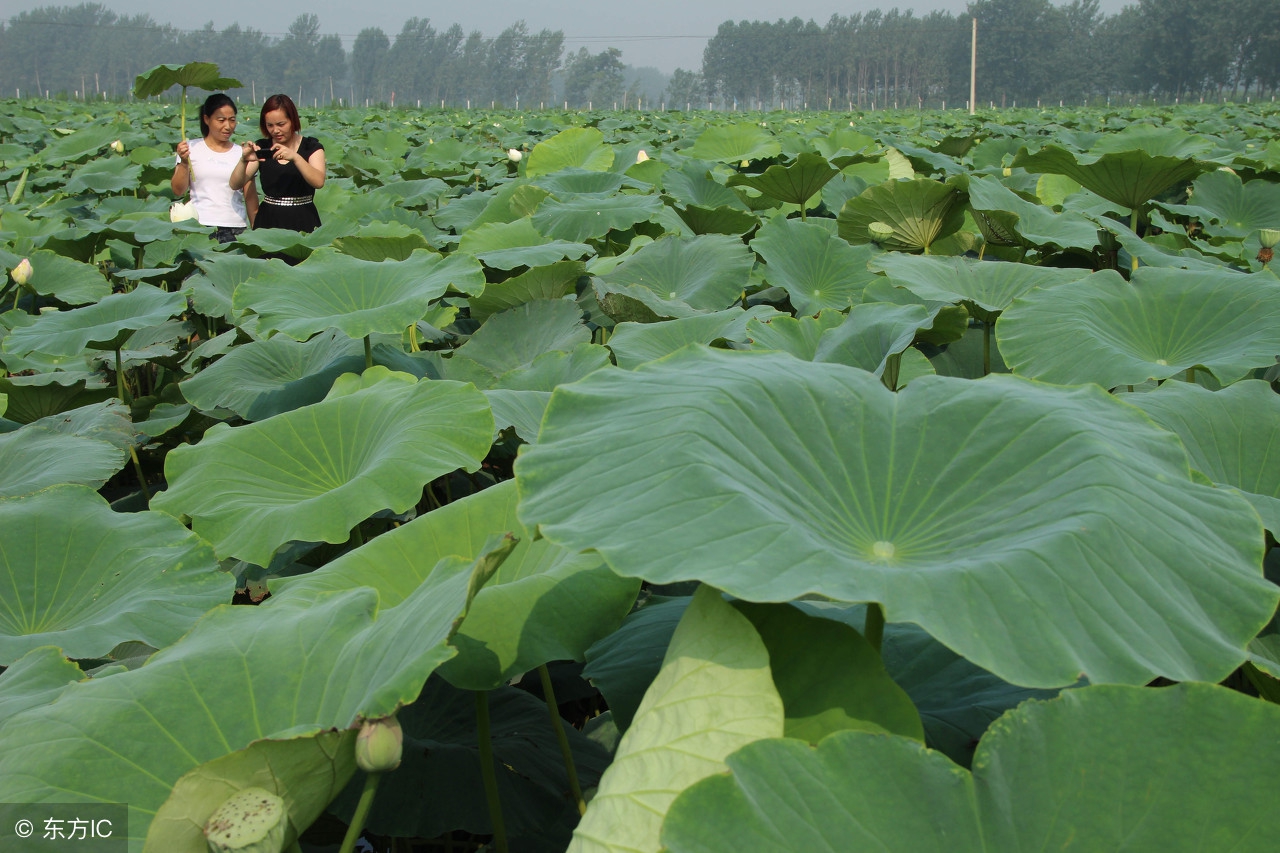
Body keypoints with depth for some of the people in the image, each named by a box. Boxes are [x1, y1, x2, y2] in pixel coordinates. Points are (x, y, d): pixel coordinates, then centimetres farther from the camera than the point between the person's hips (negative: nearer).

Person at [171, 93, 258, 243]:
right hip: (200, 226, -1)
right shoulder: (191, 148, 5)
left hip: (236, 228, 1)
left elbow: (250, 197, 9)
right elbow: (178, 191, 2)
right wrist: (184, 163, -12)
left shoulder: (242, 153, 9)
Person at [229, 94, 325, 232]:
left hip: (303, 222, -2)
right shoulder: (262, 147, 8)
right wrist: (244, 161, -18)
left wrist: (295, 157, -28)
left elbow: (319, 182, -16)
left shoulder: (311, 146, 2)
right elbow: (235, 185, 1)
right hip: (268, 221, 2)